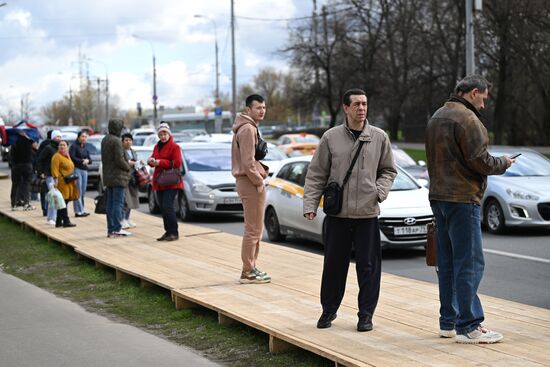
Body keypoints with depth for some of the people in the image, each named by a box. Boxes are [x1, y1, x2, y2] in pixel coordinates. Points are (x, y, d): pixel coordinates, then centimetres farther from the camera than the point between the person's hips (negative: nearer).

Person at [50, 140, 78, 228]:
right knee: (63, 202, -9)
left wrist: (74, 178, 23)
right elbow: (55, 169, -17)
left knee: (64, 202, 10)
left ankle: (58, 222, 14)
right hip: (62, 182, -9)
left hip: (69, 183, 9)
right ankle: (66, 221, -10)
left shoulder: (67, 156, 20)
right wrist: (55, 179, -25)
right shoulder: (56, 156, -8)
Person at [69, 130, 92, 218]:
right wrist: (82, 161, -8)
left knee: (83, 191, 6)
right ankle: (78, 211, -11)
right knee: (78, 191, -10)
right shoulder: (74, 146, -2)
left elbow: (90, 159, 15)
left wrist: (87, 160, -7)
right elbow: (72, 157, -12)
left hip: (84, 170, 7)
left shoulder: (85, 148, 19)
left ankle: (81, 210, 9)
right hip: (76, 169, -7)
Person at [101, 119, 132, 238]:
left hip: (107, 177, 9)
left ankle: (110, 229, 12)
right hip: (117, 176, -9)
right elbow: (119, 160, -19)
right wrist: (128, 167, -3)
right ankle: (117, 229, -9)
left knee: (110, 203, 10)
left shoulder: (104, 140, 13)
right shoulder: (116, 141, -16)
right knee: (118, 203, -7)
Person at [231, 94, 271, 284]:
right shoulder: (247, 129, -15)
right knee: (253, 229, -6)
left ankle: (251, 267, 23)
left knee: (254, 228, 16)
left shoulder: (250, 127, 18)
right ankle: (248, 272, -2)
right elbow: (248, 162, -21)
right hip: (251, 182, -11)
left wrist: (262, 171, 11)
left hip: (251, 181, 11)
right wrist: (258, 181, -14)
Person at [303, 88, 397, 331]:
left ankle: (366, 314, 15)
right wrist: (310, 204, -3)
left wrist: (380, 191, -5)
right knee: (334, 264, 8)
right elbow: (316, 175, 4)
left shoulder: (379, 137, 3)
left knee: (368, 266, 3)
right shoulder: (331, 138, 1)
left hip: (368, 213, 0)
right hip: (337, 213, 0)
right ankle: (329, 310, 23)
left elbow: (388, 171, 13)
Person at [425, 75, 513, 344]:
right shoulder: (466, 119, -14)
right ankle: (467, 326, -6)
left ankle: (448, 321, 19)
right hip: (462, 199, -10)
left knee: (447, 262, 13)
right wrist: (503, 163, 0)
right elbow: (480, 161, -18)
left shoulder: (436, 118, 16)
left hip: (438, 197, 10)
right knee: (469, 263, -6)